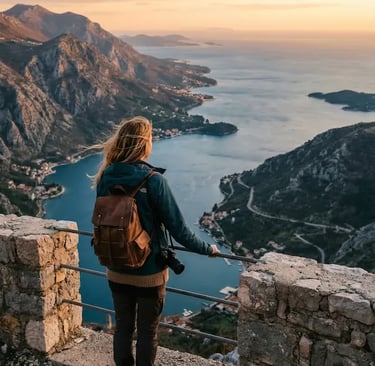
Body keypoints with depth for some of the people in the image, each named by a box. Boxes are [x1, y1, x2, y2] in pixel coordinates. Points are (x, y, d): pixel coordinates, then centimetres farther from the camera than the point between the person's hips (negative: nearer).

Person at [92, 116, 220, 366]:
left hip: (117, 272, 4)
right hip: (149, 273, -4)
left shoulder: (106, 176, -8)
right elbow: (178, 228, -19)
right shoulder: (153, 180, -22)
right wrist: (207, 249, -2)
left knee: (123, 328, 20)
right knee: (147, 333, 14)